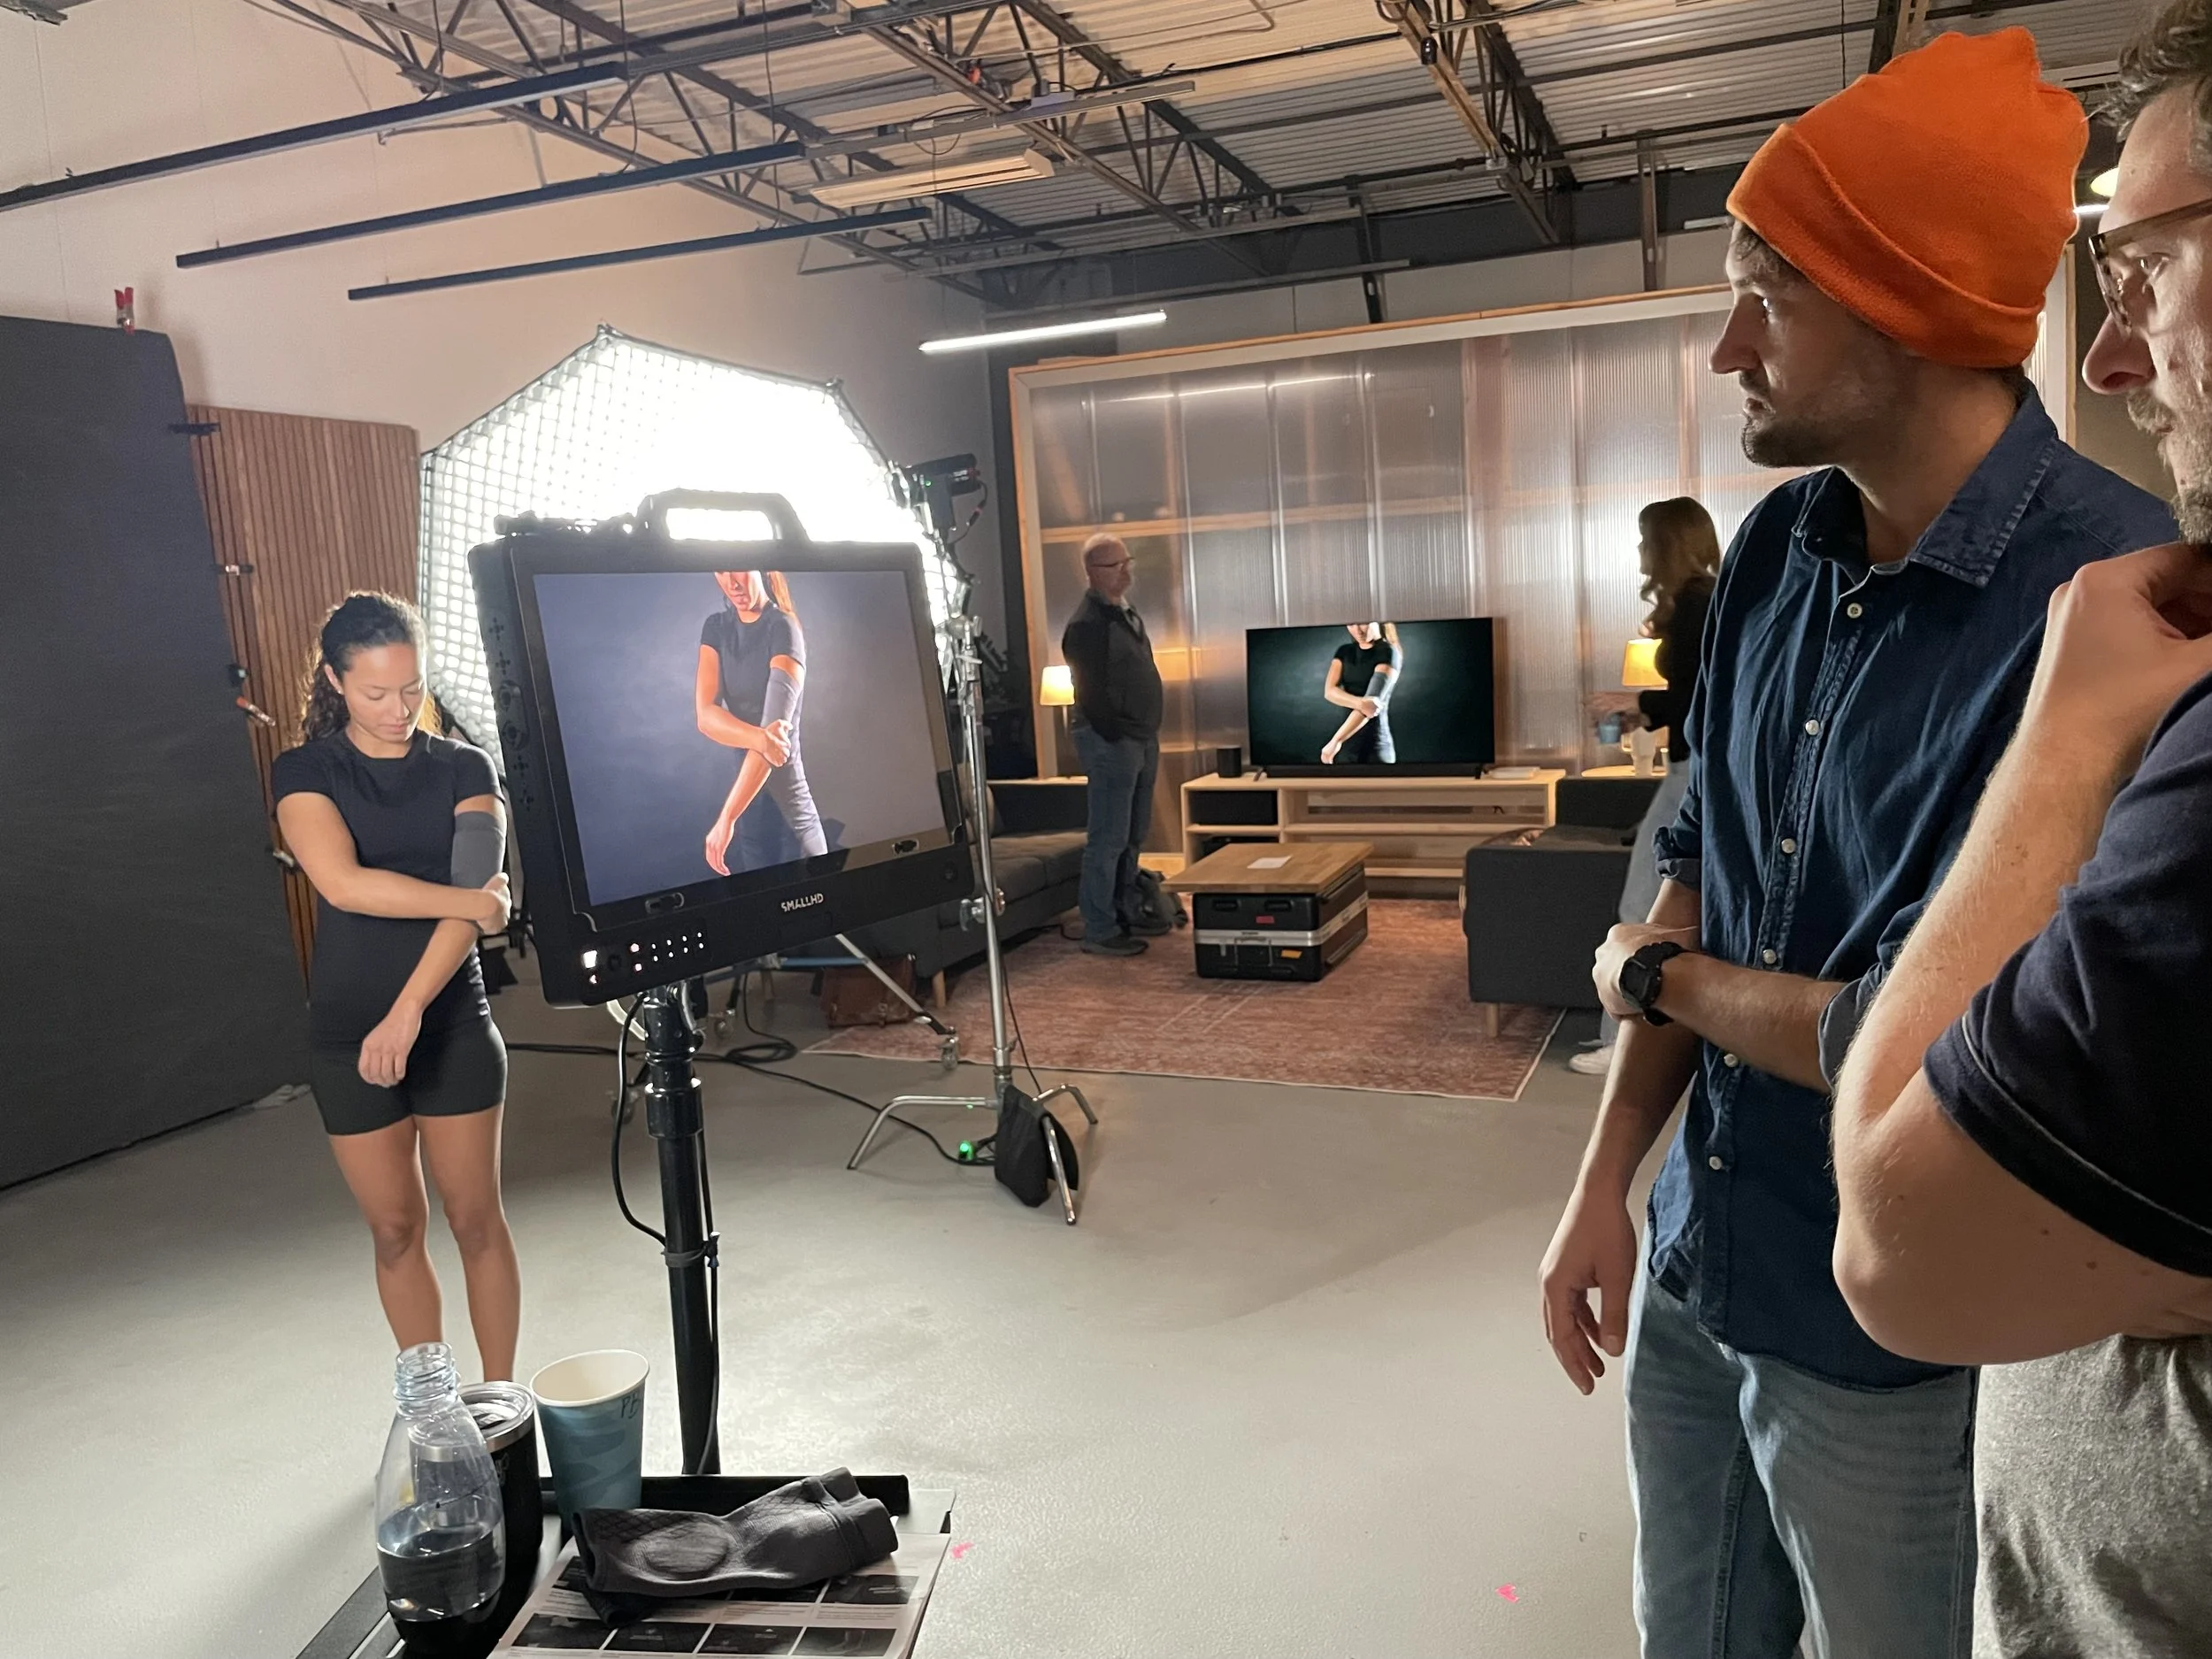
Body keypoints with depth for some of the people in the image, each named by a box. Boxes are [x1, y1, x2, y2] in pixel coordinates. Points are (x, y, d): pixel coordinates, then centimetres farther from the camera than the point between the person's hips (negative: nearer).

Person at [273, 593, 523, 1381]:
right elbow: (344, 884, -18)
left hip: (452, 1025, 0)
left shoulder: (464, 769, 1)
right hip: (346, 1034, 0)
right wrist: (470, 900, -15)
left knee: (475, 1218, 5)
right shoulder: (305, 773, 0)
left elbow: (475, 897, -11)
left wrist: (407, 1012, -22)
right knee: (394, 1228, 10)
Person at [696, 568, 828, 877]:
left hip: (789, 809, -6)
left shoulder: (784, 630, -13)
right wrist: (760, 738, -26)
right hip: (748, 803, 6)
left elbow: (775, 730, -20)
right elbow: (705, 716, -5)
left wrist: (726, 819, -26)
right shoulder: (716, 628, 7)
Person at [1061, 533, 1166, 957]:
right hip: (1111, 742, -10)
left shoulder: (1126, 612, 15)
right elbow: (1092, 692, -19)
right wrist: (1116, 738, -17)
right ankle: (1099, 931, 0)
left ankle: (1128, 910, 28)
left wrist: (1149, 736, 16)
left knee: (1134, 835, 17)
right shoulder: (1087, 624, -15)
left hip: (1142, 738, 10)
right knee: (1109, 839, -6)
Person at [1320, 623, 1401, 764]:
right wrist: (1360, 703, -23)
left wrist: (1336, 740, -21)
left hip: (1375, 746, -5)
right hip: (1347, 745, 5)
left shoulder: (1388, 652, -4)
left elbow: (1373, 701, -14)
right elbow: (1329, 691, -1)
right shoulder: (1344, 652, 14)